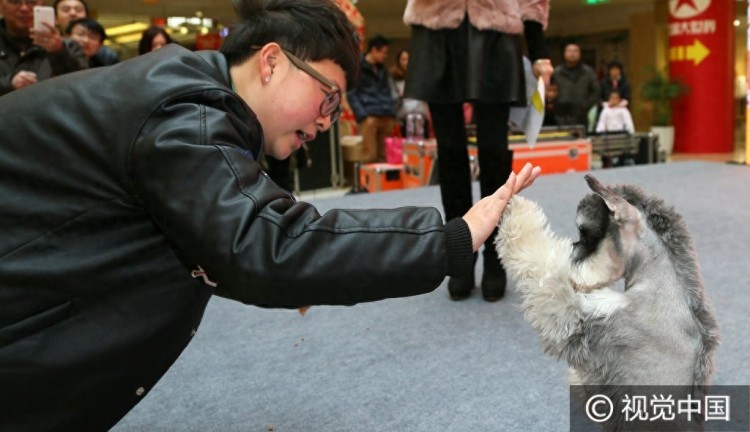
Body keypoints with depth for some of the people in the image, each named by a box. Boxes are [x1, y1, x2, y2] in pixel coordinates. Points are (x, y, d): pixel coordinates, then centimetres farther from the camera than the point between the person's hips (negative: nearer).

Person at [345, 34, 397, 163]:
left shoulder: (382, 69, 21)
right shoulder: (357, 67, 1)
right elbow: (351, 94, -5)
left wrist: (392, 113, 10)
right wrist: (363, 115, -15)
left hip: (386, 117, 6)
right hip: (369, 118, -6)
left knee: (384, 156, 6)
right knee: (369, 156, -12)